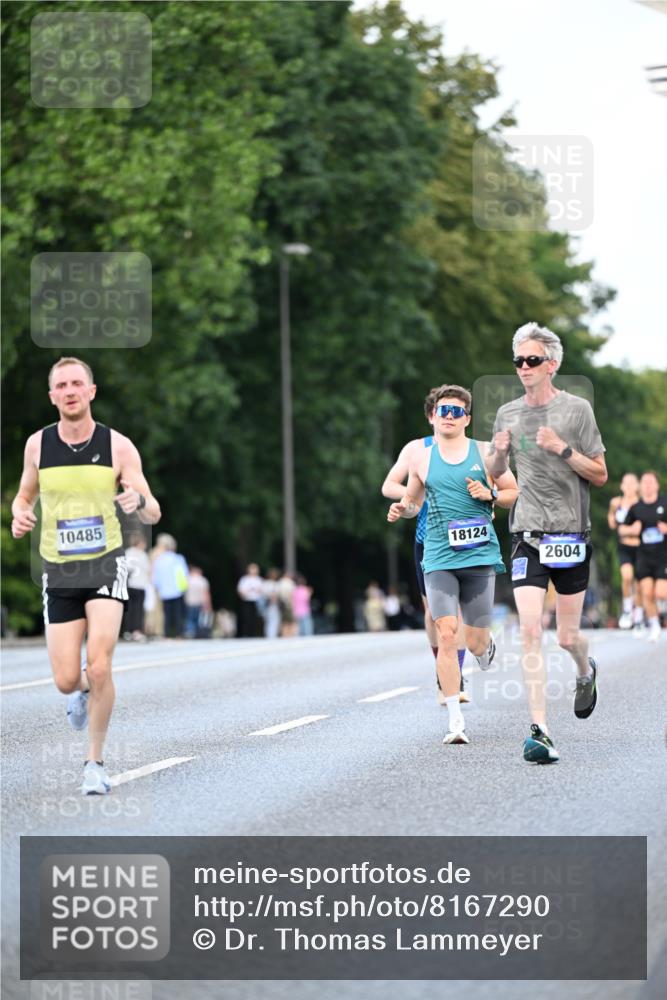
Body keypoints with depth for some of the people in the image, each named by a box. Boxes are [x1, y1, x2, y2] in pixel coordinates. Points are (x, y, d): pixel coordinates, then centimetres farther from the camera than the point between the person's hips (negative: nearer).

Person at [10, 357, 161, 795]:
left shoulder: (118, 446, -6)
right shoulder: (38, 444, -1)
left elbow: (153, 515, -5)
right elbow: (24, 495, 16)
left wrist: (139, 500, -29)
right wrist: (20, 517, -9)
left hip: (106, 564, -2)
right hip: (59, 572, 2)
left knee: (99, 666, -17)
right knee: (66, 682, -3)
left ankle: (96, 761, 2)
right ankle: (84, 691, 37)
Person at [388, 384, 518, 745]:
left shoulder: (485, 452, 6)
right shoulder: (421, 459, 9)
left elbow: (514, 492, 12)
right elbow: (412, 500, 22)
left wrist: (490, 495, -8)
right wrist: (402, 509, -1)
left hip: (480, 555, 0)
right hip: (439, 557, 0)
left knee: (475, 643, 2)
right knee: (446, 635, -12)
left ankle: (487, 646, 43)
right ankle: (456, 721, -9)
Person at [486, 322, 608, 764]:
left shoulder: (577, 409, -2)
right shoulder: (508, 414, 8)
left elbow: (600, 475, 0)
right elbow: (496, 474, 21)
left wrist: (563, 449, -15)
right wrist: (499, 453, -1)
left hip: (571, 534, -2)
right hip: (528, 536, 2)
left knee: (568, 637, 5)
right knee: (530, 631, -13)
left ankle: (586, 671, 42)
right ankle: (540, 731, -13)